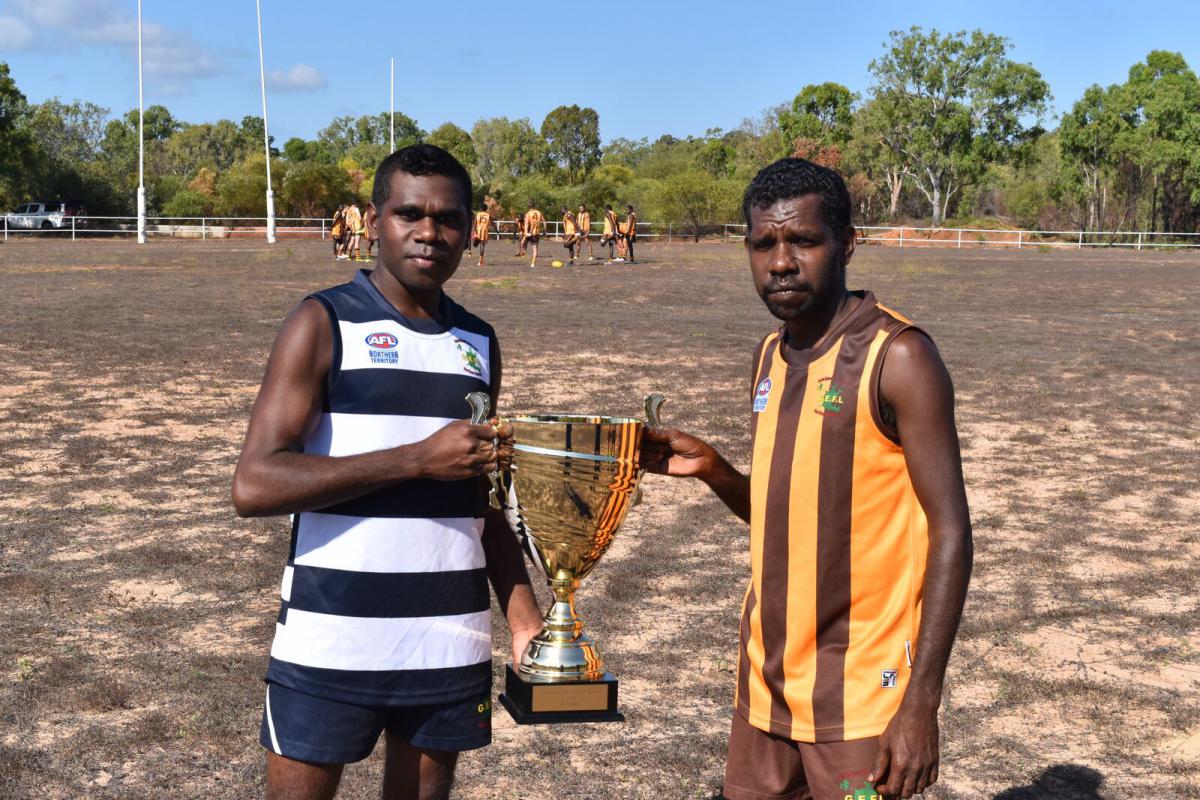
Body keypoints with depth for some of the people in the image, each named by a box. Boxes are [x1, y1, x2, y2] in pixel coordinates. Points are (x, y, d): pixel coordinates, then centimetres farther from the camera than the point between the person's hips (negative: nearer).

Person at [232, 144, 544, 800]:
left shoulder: (478, 343, 11)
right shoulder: (324, 324, -5)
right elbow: (254, 486, -15)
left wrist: (524, 616, 6)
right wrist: (417, 459, -19)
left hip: (452, 645, 5)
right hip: (331, 645, -4)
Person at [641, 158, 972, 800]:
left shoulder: (896, 357, -13)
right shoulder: (770, 357, 8)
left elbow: (949, 533, -14)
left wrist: (920, 704, -19)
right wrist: (711, 469, -2)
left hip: (860, 694, -6)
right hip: (768, 678, 7)